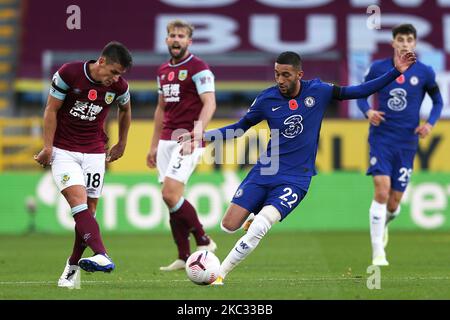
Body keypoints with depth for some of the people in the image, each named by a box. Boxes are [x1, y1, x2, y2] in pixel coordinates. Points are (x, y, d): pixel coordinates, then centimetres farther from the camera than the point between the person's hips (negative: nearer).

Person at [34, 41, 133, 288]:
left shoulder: (119, 86, -4)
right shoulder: (68, 73, -14)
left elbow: (125, 110, 18)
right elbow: (51, 110, -7)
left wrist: (121, 145, 24)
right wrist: (48, 148, -8)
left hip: (94, 152, 3)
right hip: (63, 150, -3)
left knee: (88, 209, -1)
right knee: (78, 201, -22)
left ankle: (73, 266, 14)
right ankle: (101, 256, -38)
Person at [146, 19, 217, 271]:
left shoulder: (198, 68, -7)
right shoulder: (163, 71, 16)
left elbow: (209, 103, -17)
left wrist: (196, 132, -31)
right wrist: (154, 145, 23)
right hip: (167, 141, 8)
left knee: (170, 194, -17)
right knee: (171, 198, 3)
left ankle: (204, 241, -2)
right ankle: (184, 258, 9)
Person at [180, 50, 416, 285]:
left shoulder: (318, 91, -5)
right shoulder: (267, 98, -3)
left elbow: (359, 91, 1)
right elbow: (240, 128, 9)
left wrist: (396, 72, -6)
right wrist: (203, 137, -1)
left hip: (295, 180, -2)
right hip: (264, 171, 2)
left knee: (258, 228, -24)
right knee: (228, 227, -4)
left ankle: (219, 275, -12)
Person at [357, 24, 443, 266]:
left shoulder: (424, 72, 0)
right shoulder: (378, 68, -1)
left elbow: (438, 101, 12)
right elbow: (361, 94, 11)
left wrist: (430, 123, -6)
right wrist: (368, 111, -10)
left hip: (407, 143, 1)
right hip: (381, 138, -1)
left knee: (394, 201, 5)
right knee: (382, 190, -19)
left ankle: (384, 222, 44)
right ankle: (378, 252, -13)